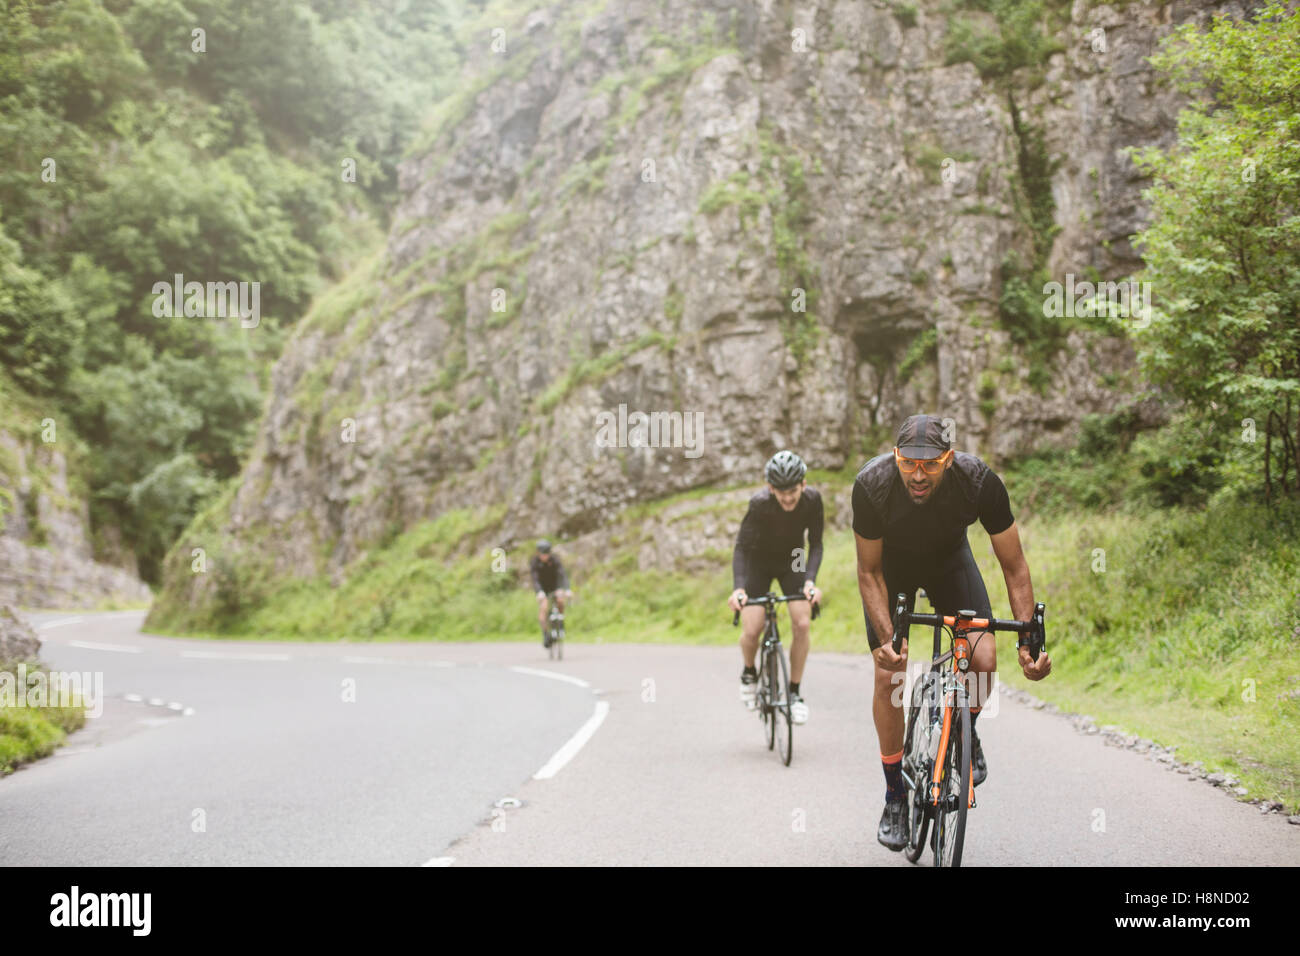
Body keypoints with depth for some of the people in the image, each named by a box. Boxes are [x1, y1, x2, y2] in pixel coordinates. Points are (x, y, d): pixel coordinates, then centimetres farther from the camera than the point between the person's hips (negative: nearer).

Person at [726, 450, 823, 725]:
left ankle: (795, 692, 1)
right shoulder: (760, 504, -32)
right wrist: (738, 587, -46)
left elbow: (815, 544, -20)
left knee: (802, 623, -16)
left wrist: (810, 581, -36)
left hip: (791, 562, 2)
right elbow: (741, 546, -32)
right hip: (758, 561, -2)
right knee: (751, 630, -15)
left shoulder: (812, 500, -25)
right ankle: (749, 673, 18)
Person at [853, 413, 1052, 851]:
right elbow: (869, 572, -22)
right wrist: (885, 638, -35)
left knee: (982, 659, -20)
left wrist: (1029, 639, -31)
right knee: (888, 675, -10)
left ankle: (966, 735, 14)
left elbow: (1014, 565, -23)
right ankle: (895, 796, 9)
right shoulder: (872, 485, -35)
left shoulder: (980, 481, -34)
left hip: (949, 557, 1)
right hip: (891, 562, -1)